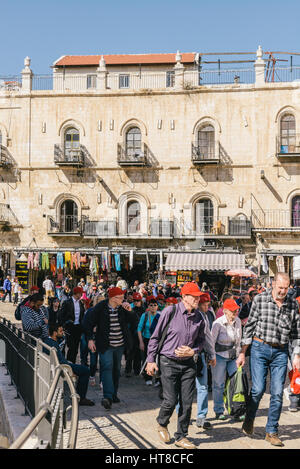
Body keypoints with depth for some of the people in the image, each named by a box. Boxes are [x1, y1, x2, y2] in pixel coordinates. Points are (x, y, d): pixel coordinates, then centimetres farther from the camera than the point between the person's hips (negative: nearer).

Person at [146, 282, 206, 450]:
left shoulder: (199, 317, 3)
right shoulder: (170, 312, -10)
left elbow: (201, 340, 16)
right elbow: (155, 337, -3)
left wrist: (192, 351, -4)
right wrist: (151, 360, -3)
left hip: (188, 363, 4)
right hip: (169, 362, -4)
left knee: (186, 402, 3)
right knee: (171, 400, -4)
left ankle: (181, 436, 19)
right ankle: (162, 425, 27)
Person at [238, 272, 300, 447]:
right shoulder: (260, 299, -3)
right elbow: (250, 326, 1)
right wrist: (243, 353, -1)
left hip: (281, 352, 2)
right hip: (260, 348, -2)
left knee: (277, 393, -1)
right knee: (258, 389, -8)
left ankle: (272, 432, 12)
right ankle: (249, 419, 21)